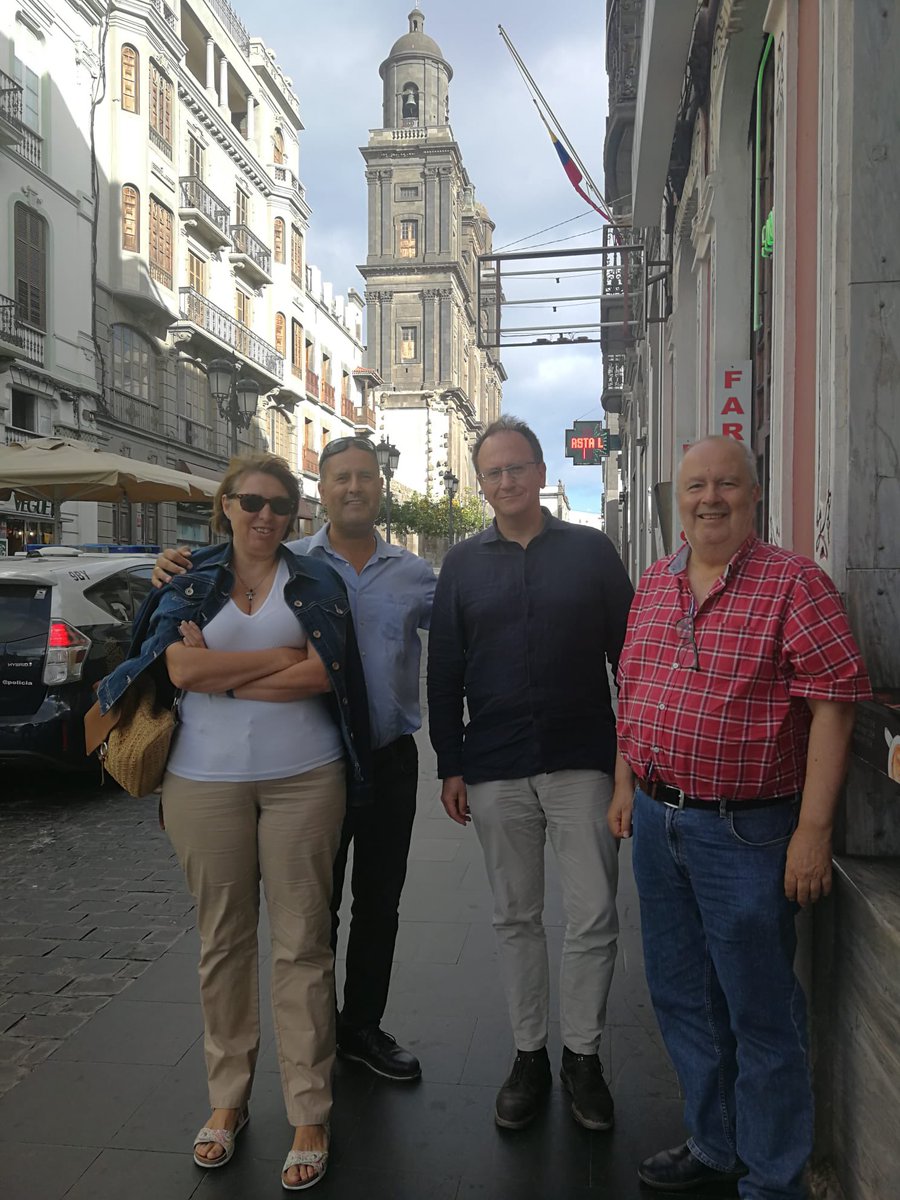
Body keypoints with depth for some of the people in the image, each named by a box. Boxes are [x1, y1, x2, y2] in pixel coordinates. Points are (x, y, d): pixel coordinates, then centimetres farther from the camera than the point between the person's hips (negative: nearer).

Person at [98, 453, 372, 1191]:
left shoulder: (315, 583, 4)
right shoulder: (190, 585, 7)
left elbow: (324, 673, -9)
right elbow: (183, 668, -9)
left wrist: (222, 674, -10)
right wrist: (283, 656, -9)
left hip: (303, 778, -1)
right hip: (206, 780, 1)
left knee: (302, 944, 3)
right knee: (223, 942, 11)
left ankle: (310, 1114, 15)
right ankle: (228, 1098, 29)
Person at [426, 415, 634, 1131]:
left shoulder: (592, 551, 2)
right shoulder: (463, 564, 6)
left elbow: (628, 653, 4)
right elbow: (444, 672, 7)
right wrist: (451, 766, 3)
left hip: (583, 763, -1)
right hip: (495, 772, 2)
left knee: (594, 917, 2)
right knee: (516, 918, 12)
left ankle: (583, 1055, 22)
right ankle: (529, 1056, 27)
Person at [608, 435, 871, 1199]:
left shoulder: (793, 583, -11)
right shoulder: (653, 586, 8)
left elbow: (833, 707, -15)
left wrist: (813, 830, -18)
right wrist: (626, 785, 14)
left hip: (744, 831, -6)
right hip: (657, 821, 7)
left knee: (761, 1012, 8)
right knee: (683, 998, 19)